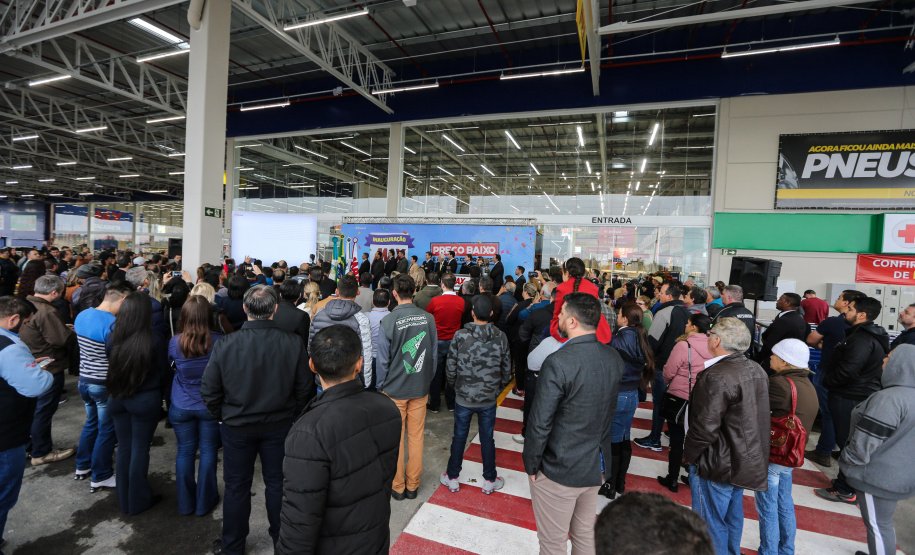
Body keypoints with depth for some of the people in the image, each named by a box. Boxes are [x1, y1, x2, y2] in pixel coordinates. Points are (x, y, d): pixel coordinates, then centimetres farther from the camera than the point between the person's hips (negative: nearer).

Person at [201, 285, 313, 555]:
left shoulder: (225, 344, -19)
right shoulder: (293, 344, -19)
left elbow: (209, 391, -10)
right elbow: (305, 390, -10)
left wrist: (222, 417, 8)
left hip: (237, 426, 0)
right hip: (280, 426, 1)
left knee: (236, 486, 19)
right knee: (277, 482, 18)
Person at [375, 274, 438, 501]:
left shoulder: (388, 321, -17)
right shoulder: (428, 318, -7)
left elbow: (383, 360, -9)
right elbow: (434, 354, 3)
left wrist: (381, 386, 6)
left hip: (395, 389, -3)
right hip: (420, 388, 3)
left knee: (396, 439, 12)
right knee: (416, 436, 14)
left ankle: (397, 486, 27)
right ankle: (412, 485, 28)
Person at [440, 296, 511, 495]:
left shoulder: (460, 336, -14)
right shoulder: (501, 338, -8)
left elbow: (450, 368, -8)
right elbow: (506, 370, 0)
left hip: (463, 398, -1)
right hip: (489, 399, 1)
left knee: (459, 437, 15)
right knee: (487, 439, 16)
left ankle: (452, 478, 31)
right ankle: (489, 480, 30)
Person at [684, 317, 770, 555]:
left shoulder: (716, 377, -27)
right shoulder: (756, 370, 2)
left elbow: (705, 426, -26)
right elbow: (757, 417, 13)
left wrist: (690, 454, -9)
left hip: (717, 464, -9)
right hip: (747, 461, 9)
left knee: (712, 523, 8)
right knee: (733, 517, 26)